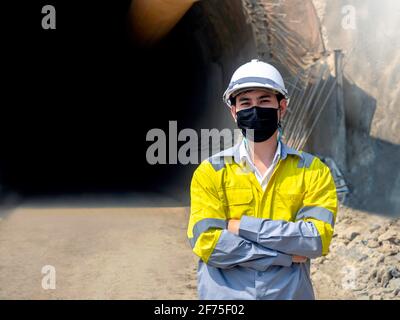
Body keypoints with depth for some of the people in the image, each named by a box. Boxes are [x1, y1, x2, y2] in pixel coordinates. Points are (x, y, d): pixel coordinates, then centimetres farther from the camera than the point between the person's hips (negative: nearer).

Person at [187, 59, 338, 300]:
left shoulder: (312, 170, -1)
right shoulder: (210, 172, -3)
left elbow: (317, 239, -13)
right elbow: (207, 243, -14)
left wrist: (241, 226, -16)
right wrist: (286, 255, -15)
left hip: (290, 292, 1)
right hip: (223, 293, 0)